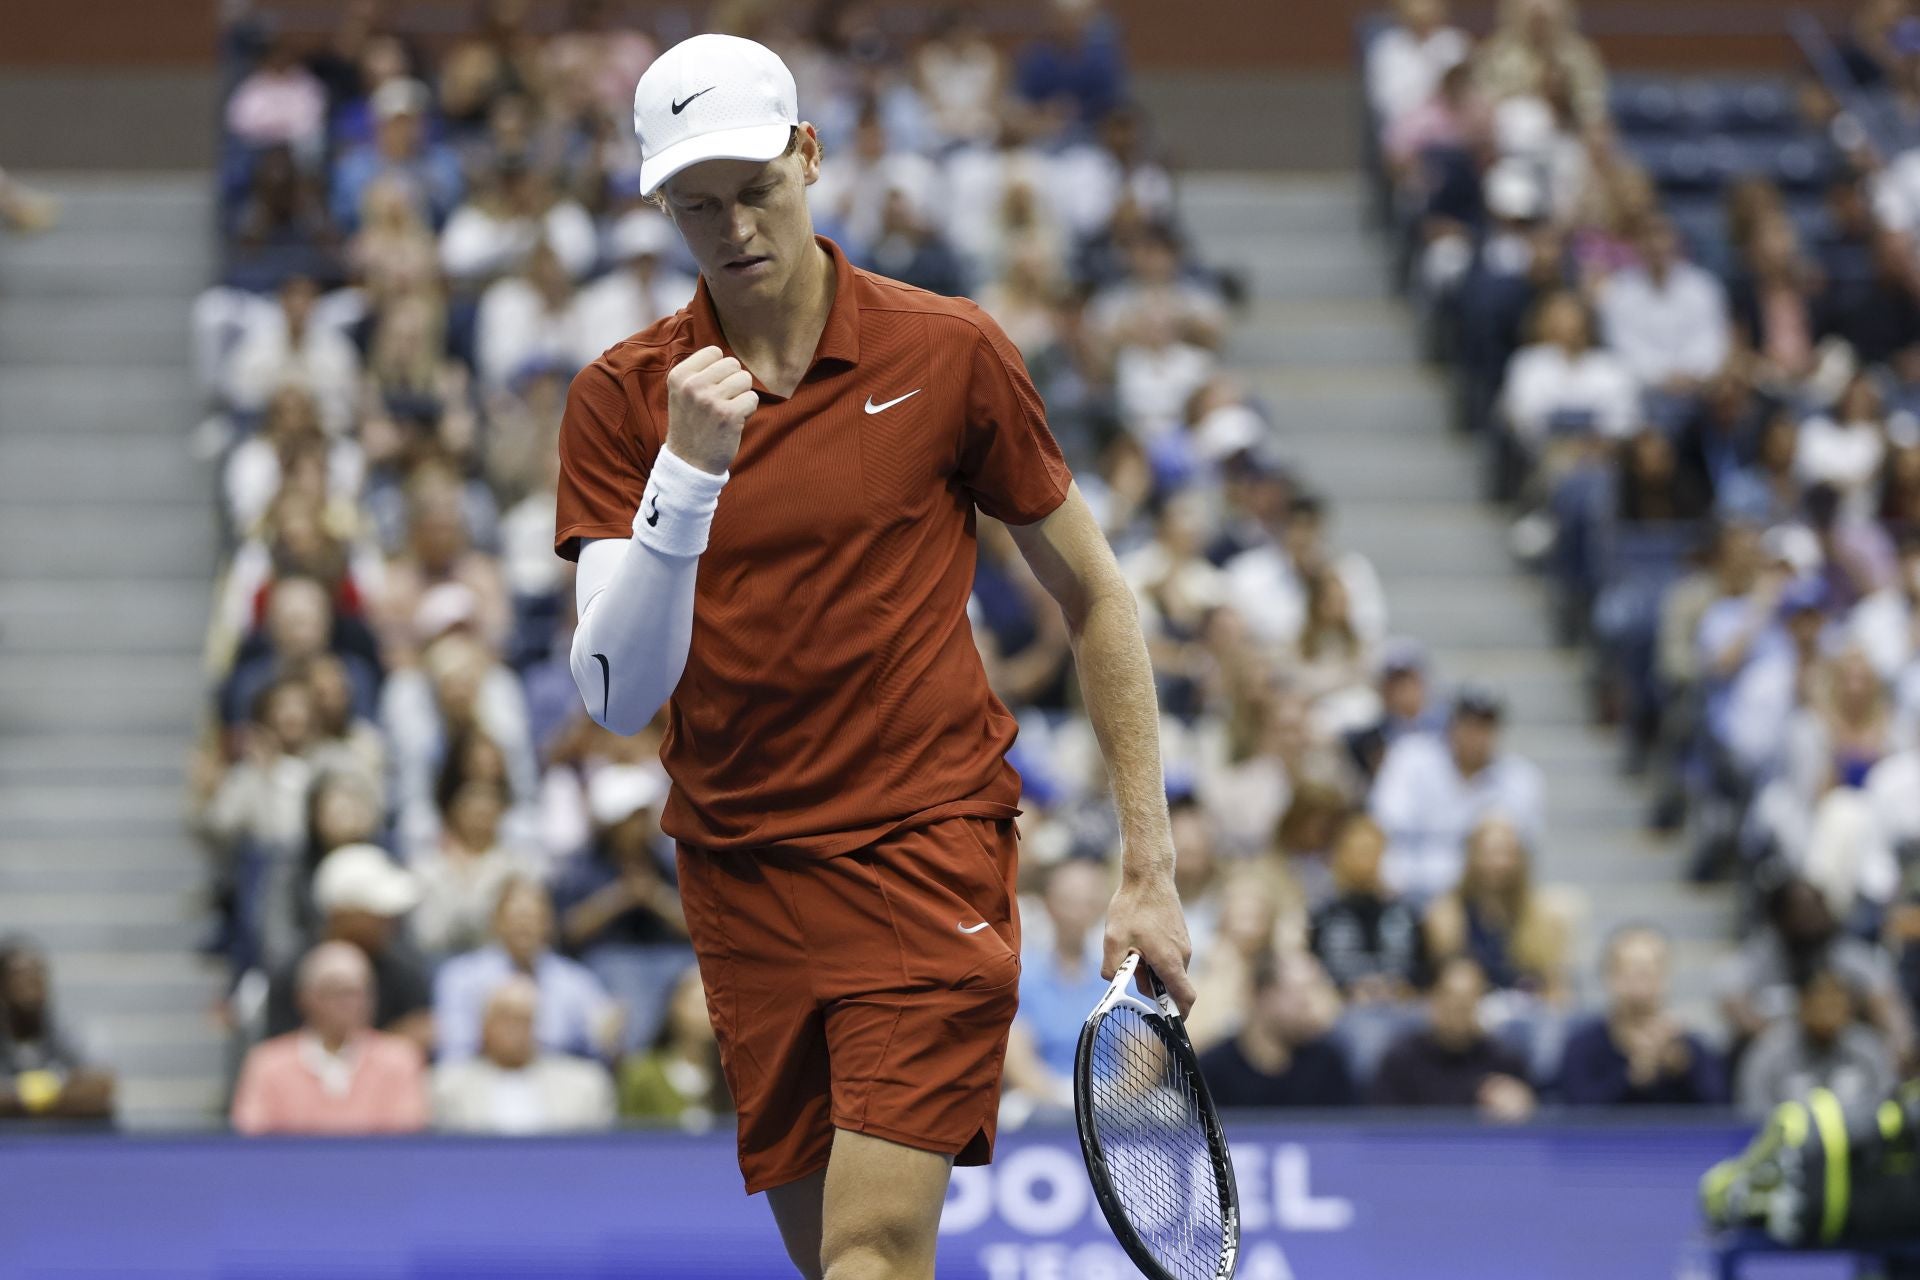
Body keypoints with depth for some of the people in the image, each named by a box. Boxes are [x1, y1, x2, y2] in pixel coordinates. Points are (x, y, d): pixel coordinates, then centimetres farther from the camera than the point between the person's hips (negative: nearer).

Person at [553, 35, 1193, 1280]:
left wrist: (1150, 870, 3)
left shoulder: (951, 354, -3)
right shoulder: (623, 399, -1)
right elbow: (619, 695, -10)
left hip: (926, 852, -3)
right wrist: (688, 471, -24)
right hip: (740, 882, 3)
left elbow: (1096, 595, 7)